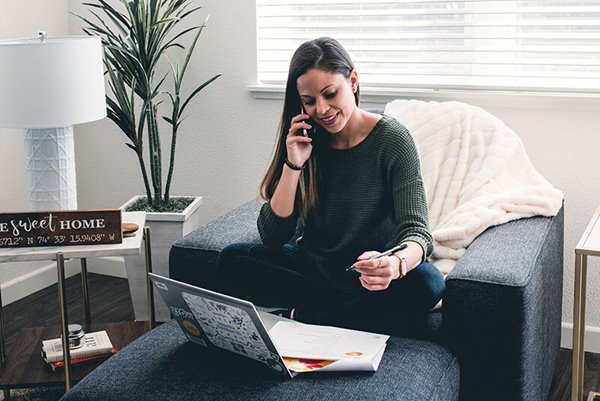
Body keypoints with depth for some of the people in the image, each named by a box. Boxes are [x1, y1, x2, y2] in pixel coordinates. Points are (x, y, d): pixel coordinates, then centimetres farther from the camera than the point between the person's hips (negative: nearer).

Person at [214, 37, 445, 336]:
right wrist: (294, 165, -18)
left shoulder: (392, 140, -11)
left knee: (426, 283, -33)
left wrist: (396, 264, -44)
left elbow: (416, 230, -20)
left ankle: (302, 315, -25)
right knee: (231, 259, -19)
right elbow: (272, 237, -7)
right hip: (311, 270, 3)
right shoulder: (304, 142, -2)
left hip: (370, 277, -3)